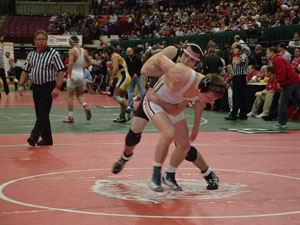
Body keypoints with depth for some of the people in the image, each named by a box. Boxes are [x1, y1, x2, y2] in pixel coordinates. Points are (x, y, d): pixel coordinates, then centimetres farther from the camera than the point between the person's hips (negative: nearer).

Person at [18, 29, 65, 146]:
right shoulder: (31, 54, 11)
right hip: (35, 87, 6)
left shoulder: (53, 54, -6)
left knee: (43, 113, -12)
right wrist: (21, 85, 2)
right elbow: (25, 71, 15)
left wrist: (57, 87, -18)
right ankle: (47, 139, 17)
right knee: (40, 114, 9)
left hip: (48, 87, -6)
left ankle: (34, 136, -18)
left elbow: (61, 71, -10)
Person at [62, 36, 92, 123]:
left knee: (70, 96, 6)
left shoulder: (72, 51, -12)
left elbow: (70, 63, -24)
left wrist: (70, 76, -22)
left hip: (73, 74, -5)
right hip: (81, 74, 6)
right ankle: (85, 106, -9)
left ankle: (70, 117, 9)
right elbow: (90, 63, 11)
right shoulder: (84, 51, 5)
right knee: (79, 95, 20)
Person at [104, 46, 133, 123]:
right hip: (126, 77, 10)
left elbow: (115, 68, -19)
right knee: (121, 98, 12)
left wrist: (111, 79, -19)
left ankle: (129, 110, -21)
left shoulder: (114, 56, -5)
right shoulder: (118, 56, 25)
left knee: (116, 96, -14)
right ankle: (122, 117, 14)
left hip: (123, 78, -10)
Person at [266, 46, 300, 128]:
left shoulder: (277, 60, -8)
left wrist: (280, 82, -17)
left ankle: (282, 123, -1)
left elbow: (282, 72, -21)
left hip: (289, 83, -10)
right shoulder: (280, 59, 25)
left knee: (282, 103, -4)